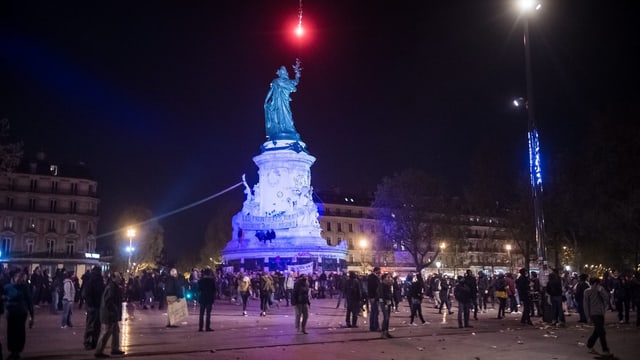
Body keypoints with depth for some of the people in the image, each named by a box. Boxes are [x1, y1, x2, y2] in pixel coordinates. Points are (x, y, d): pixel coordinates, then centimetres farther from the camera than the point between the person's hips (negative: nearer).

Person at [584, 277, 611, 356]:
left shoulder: (600, 290, 8)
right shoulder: (587, 292, -6)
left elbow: (606, 298, -4)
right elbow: (586, 304, -5)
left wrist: (601, 290, -11)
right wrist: (588, 316, -7)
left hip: (600, 313, 6)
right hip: (594, 314, -6)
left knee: (597, 331, 12)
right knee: (601, 333, -6)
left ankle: (589, 346, 27)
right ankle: (605, 350, 0)